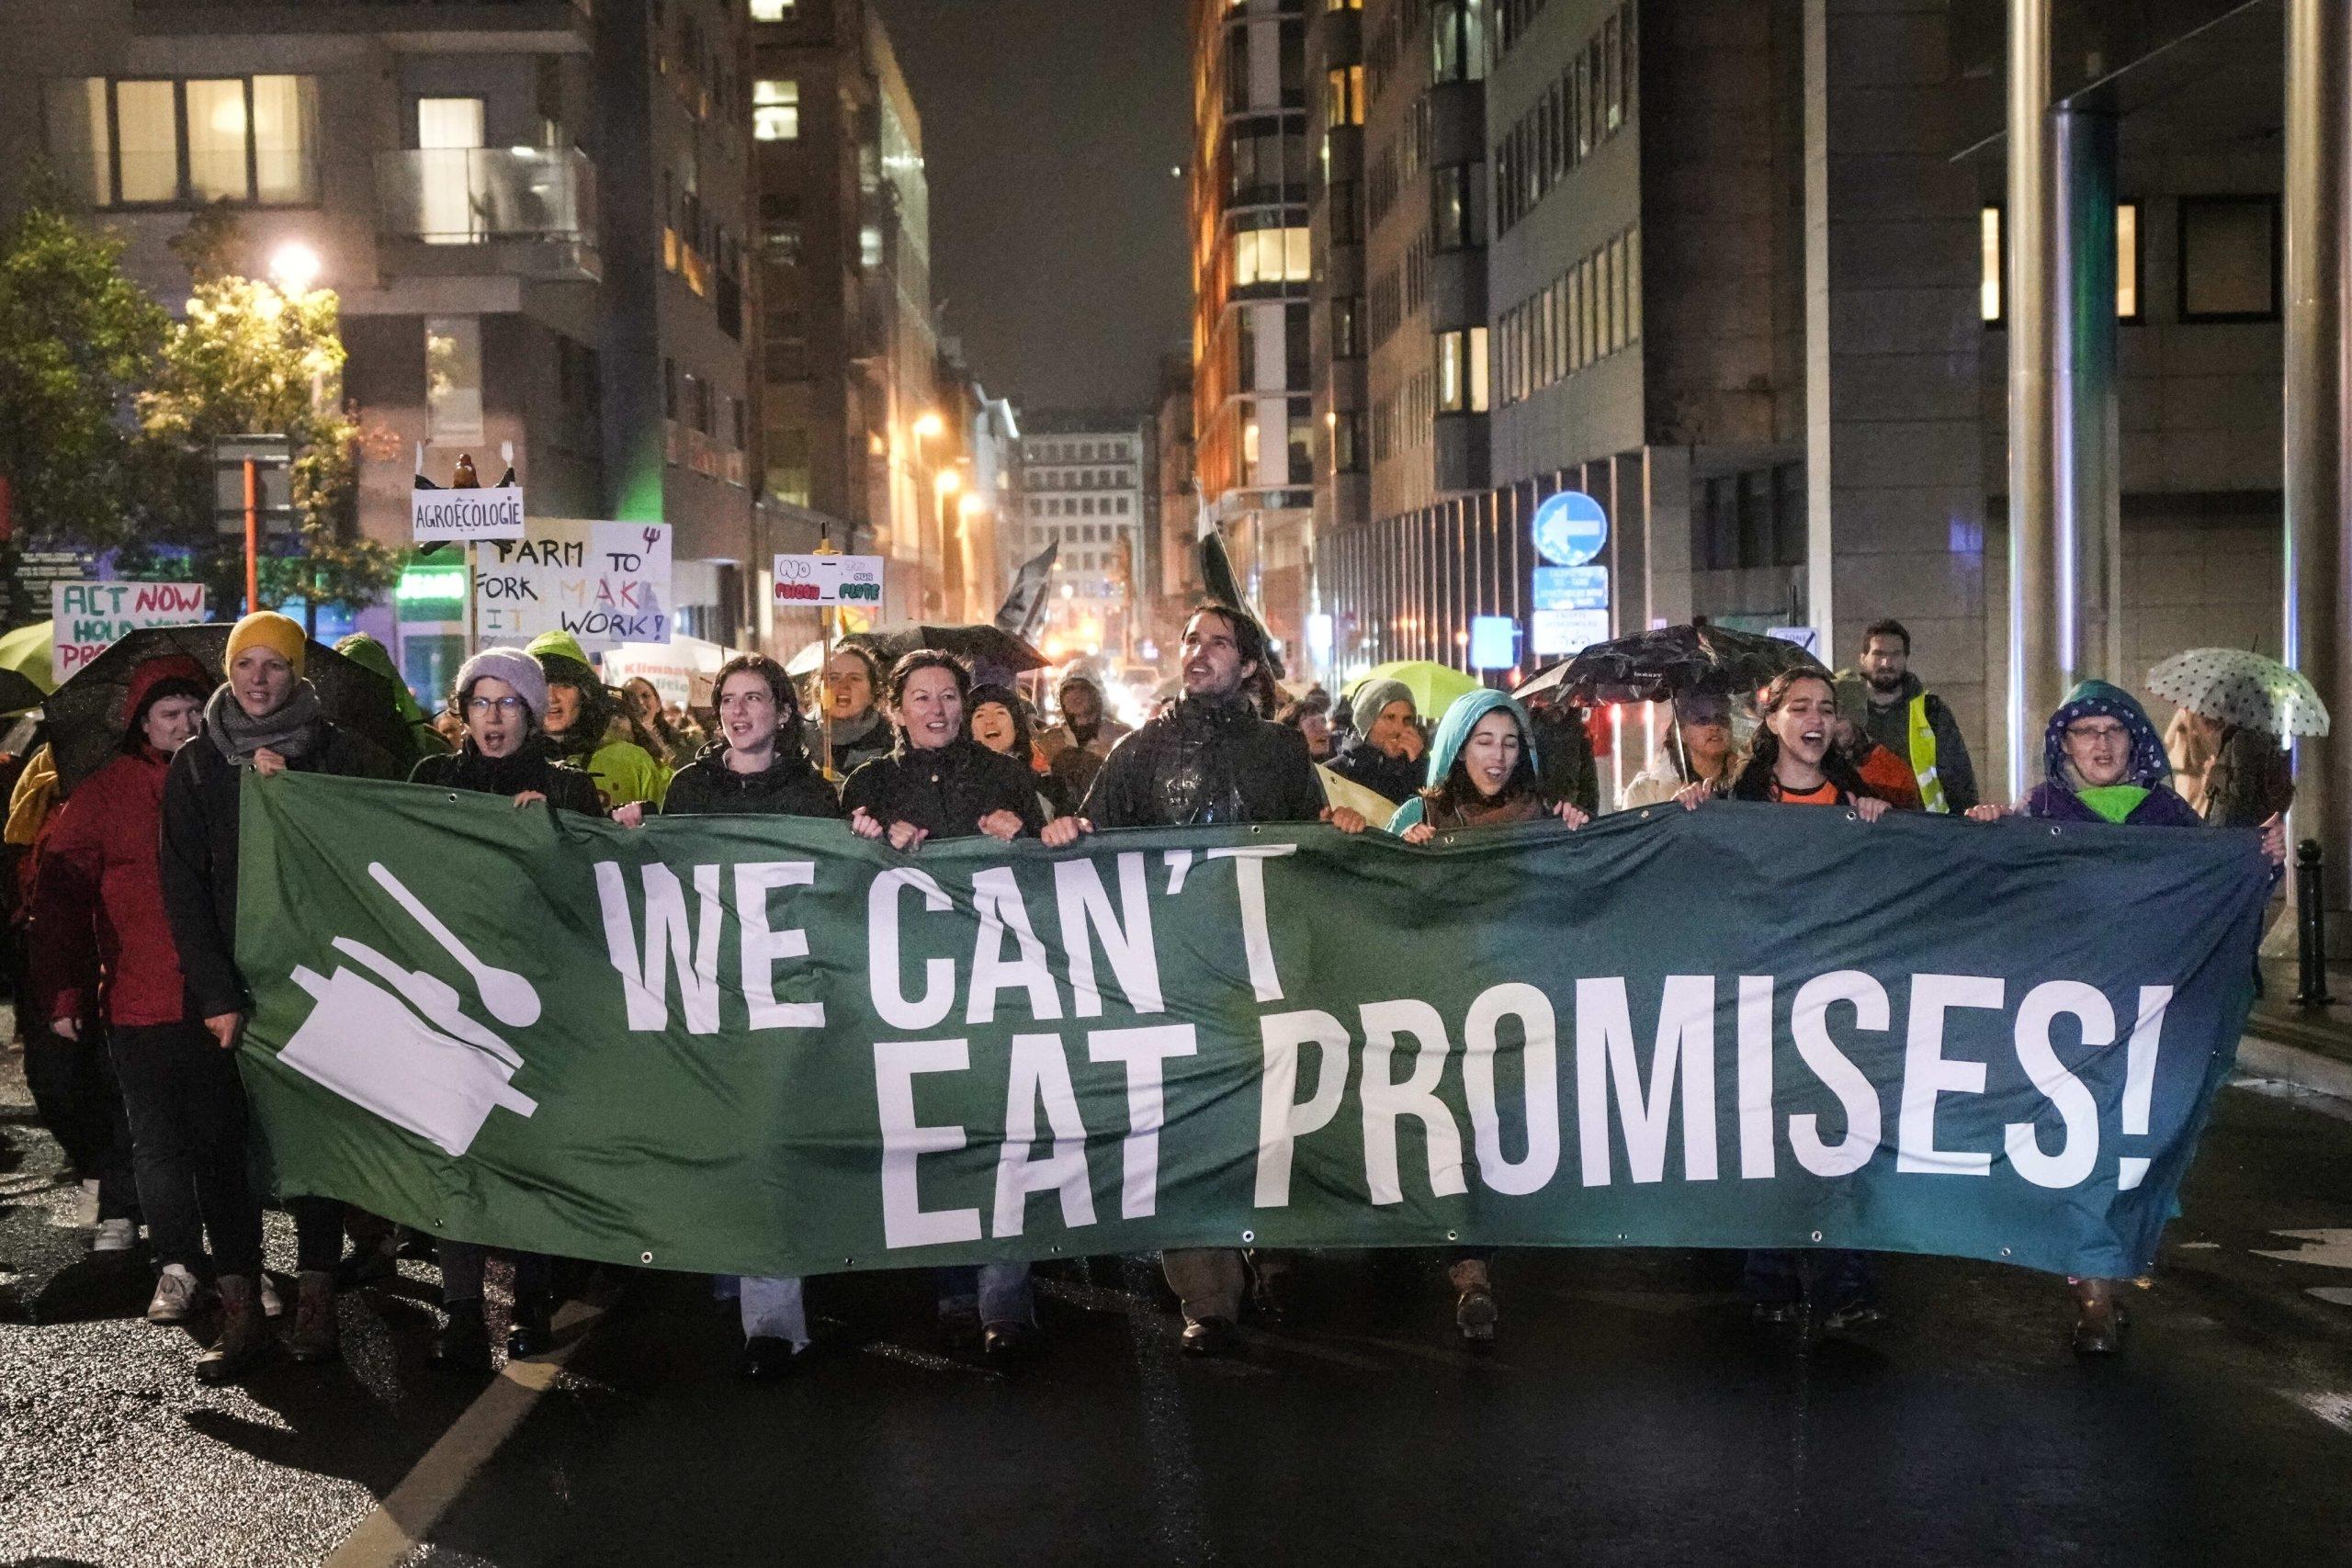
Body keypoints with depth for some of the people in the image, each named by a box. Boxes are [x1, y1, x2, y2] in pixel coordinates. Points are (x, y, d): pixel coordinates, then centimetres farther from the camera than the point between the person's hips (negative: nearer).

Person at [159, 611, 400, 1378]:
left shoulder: (337, 753, 3)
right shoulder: (196, 764, 7)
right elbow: (184, 885, 1)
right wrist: (214, 992, -7)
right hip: (231, 983, 1)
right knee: (229, 1137, -1)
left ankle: (317, 1301, 9)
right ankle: (240, 1310, 5)